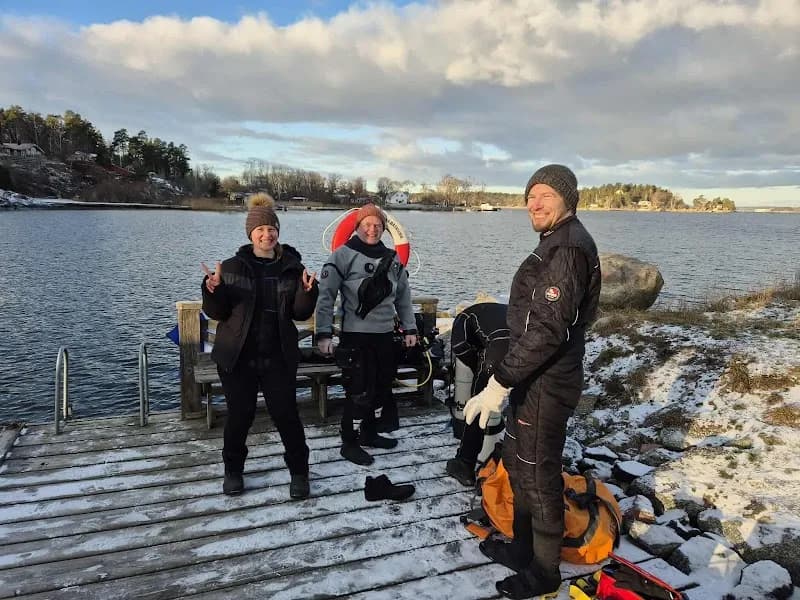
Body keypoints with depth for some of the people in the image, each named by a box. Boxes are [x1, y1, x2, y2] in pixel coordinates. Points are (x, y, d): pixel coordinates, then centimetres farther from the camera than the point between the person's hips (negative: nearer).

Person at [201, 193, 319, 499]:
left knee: (286, 414, 2)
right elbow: (217, 313, 0)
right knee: (239, 415, 9)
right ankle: (233, 470, 32)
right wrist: (213, 290, -20)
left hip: (278, 357, 0)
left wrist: (308, 291, -19)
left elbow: (300, 313, -1)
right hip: (237, 357, 0)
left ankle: (299, 472, 21)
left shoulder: (292, 267, 1)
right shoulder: (233, 266, 0)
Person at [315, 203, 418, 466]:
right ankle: (350, 443, 14)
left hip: (385, 335, 6)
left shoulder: (392, 259, 9)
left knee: (382, 387, 15)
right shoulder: (344, 255, -8)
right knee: (359, 392, -4)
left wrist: (409, 328, 11)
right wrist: (324, 333, -16)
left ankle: (370, 433, 33)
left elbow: (403, 296, 15)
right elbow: (326, 295, -11)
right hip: (355, 336, -6)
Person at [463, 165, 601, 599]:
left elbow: (547, 330, -28)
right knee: (518, 462, 21)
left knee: (538, 475, 5)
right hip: (534, 377, 10)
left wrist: (499, 382, -27)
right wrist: (509, 377, 20)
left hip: (546, 384, -10)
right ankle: (522, 548, 40)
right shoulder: (557, 242, 13)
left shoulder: (567, 247, -20)